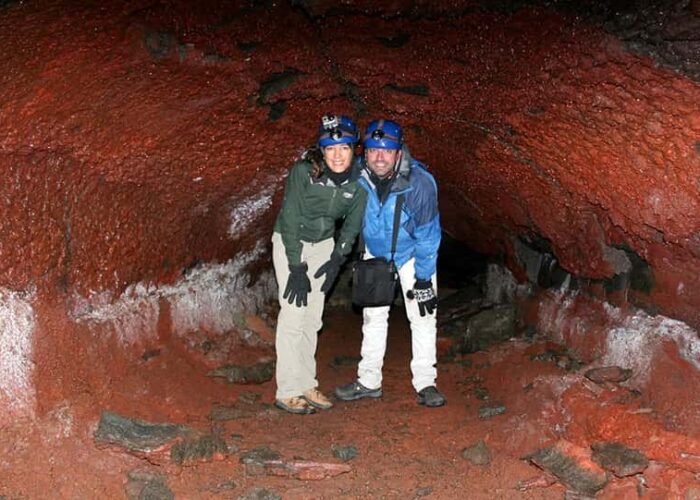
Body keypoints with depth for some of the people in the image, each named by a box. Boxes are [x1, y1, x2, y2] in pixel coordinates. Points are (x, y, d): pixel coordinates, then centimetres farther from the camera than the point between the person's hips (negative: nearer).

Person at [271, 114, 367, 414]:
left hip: (323, 244, 4)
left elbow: (352, 223, 2)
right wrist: (297, 268, -22)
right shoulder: (304, 171, -26)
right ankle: (287, 391, -4)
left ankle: (306, 385, 16)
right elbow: (290, 219, -21)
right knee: (294, 313, -10)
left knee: (313, 317, 6)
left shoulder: (358, 180, -13)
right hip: (289, 242, -4)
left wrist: (337, 260, -3)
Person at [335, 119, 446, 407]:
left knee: (422, 316, -6)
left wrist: (423, 280, -19)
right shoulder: (357, 175, -26)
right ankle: (369, 382, 17)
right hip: (375, 252, 3)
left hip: (412, 253, -3)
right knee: (373, 315, 7)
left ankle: (425, 383, 3)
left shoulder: (420, 182, -33)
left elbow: (427, 235, -23)